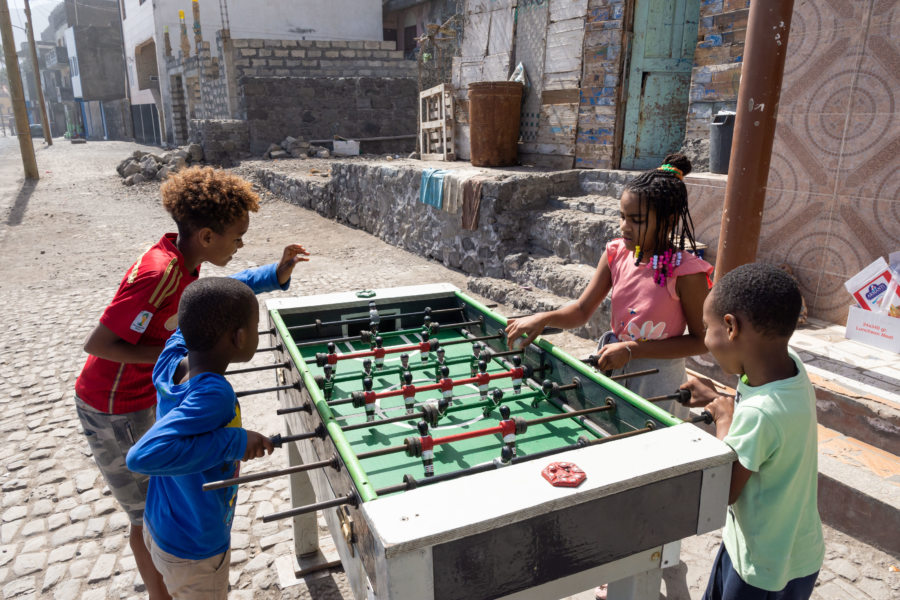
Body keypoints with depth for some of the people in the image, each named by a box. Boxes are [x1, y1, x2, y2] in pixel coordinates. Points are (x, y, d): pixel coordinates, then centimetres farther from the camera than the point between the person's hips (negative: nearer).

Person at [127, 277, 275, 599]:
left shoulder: (170, 362, -13)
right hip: (193, 554, -7)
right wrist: (234, 442, -38)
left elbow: (207, 302, 5)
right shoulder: (214, 395, -37)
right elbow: (142, 456, -45)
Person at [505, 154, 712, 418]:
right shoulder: (617, 254, -4)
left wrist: (632, 349, -21)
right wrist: (544, 318, -22)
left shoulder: (685, 271, -20)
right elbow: (582, 310, -2)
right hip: (613, 368, 5)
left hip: (657, 379, -5)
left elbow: (700, 340, -14)